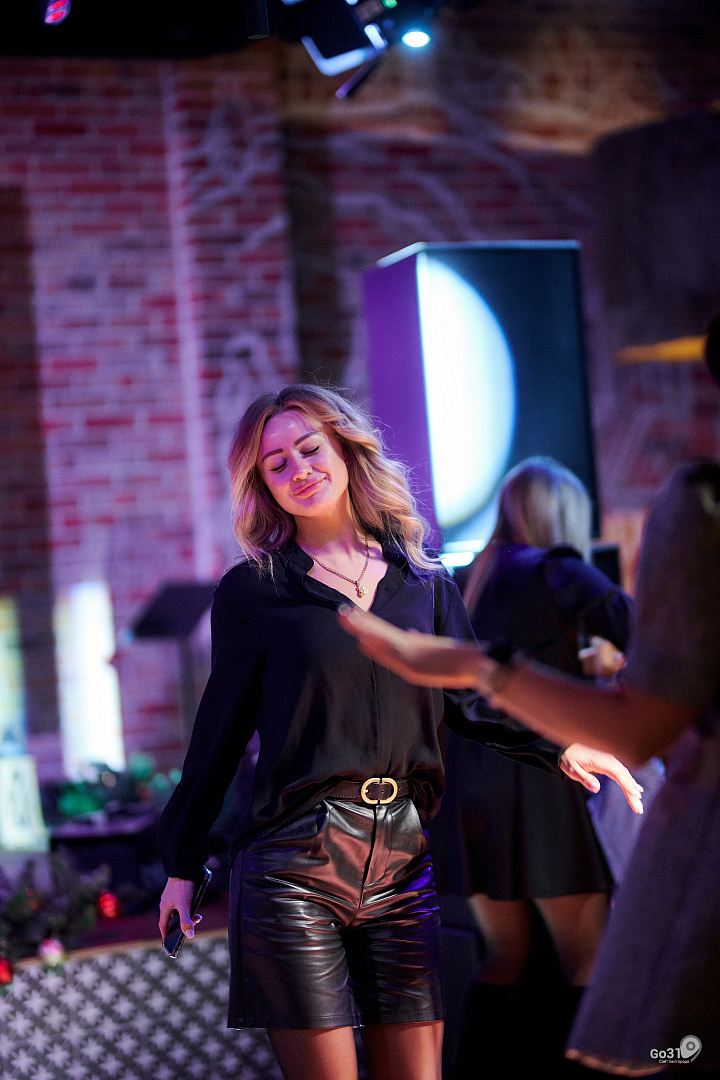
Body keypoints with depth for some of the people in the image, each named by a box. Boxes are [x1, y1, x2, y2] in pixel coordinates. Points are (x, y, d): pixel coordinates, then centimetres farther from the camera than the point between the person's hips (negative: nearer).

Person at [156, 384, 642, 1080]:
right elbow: (220, 732, 7)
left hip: (402, 864, 3)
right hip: (294, 868, -3)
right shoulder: (252, 592, 4)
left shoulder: (423, 582, 12)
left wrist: (558, 745, -10)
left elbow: (467, 702, 7)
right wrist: (182, 865, 9)